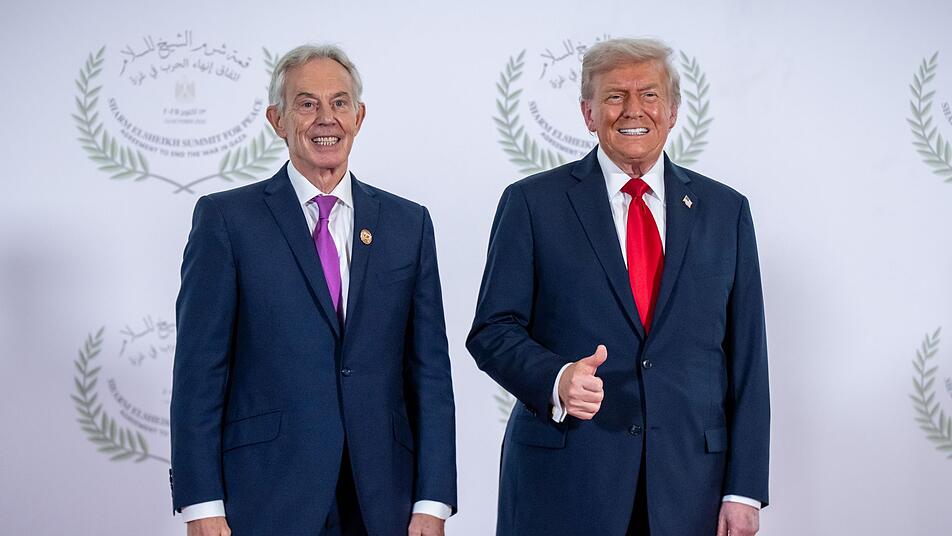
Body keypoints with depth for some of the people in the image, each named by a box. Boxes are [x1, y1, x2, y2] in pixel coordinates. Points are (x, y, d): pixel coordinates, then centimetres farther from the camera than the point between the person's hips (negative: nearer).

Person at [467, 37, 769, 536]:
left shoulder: (725, 210, 7)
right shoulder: (532, 203, 1)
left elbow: (746, 357, 5)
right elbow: (493, 330, 0)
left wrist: (743, 489, 0)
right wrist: (556, 379, -21)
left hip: (690, 482, 2)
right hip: (563, 478, -2)